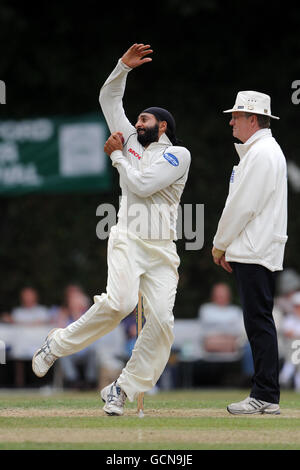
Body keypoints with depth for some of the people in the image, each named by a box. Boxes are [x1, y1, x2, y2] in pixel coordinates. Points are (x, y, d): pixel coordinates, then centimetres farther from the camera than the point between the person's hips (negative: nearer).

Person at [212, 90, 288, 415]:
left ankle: (266, 396, -11)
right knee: (258, 322, 9)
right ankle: (265, 394, 11)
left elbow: (242, 206, -16)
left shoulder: (261, 153, -13)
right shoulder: (263, 150, 21)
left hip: (255, 254, -11)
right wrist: (227, 247, 18)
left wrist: (219, 244, -5)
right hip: (255, 251, 11)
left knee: (259, 321, -11)